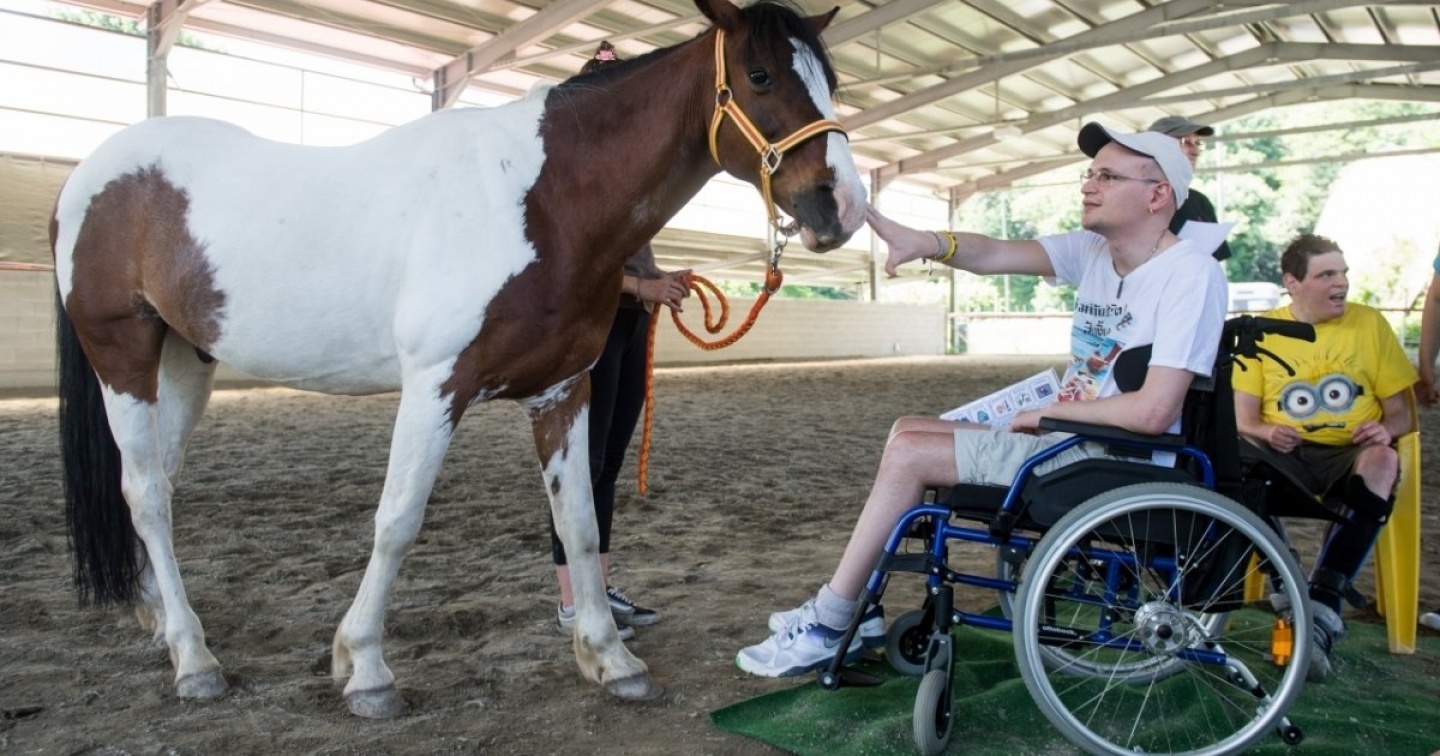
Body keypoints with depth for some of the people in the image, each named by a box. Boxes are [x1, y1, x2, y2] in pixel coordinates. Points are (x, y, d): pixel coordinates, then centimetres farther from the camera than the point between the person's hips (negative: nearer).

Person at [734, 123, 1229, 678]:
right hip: (1070, 438, 9)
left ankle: (826, 628, 0)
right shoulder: (1092, 249, 6)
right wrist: (925, 242, -28)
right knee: (908, 429, 8)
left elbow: (1153, 412, -27)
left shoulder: (1191, 272, -17)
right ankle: (853, 609, 11)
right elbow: (995, 255, -8)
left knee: (910, 451, -13)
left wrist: (1049, 411, -14)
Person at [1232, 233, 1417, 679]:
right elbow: (1242, 418, 3)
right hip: (1286, 455, 0)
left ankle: (1323, 605, -39)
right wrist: (1266, 432, -20)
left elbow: (1401, 412, 10)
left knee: (1382, 460, -35)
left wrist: (1387, 430, -14)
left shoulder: (1370, 323, 10)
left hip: (1350, 454, 1)